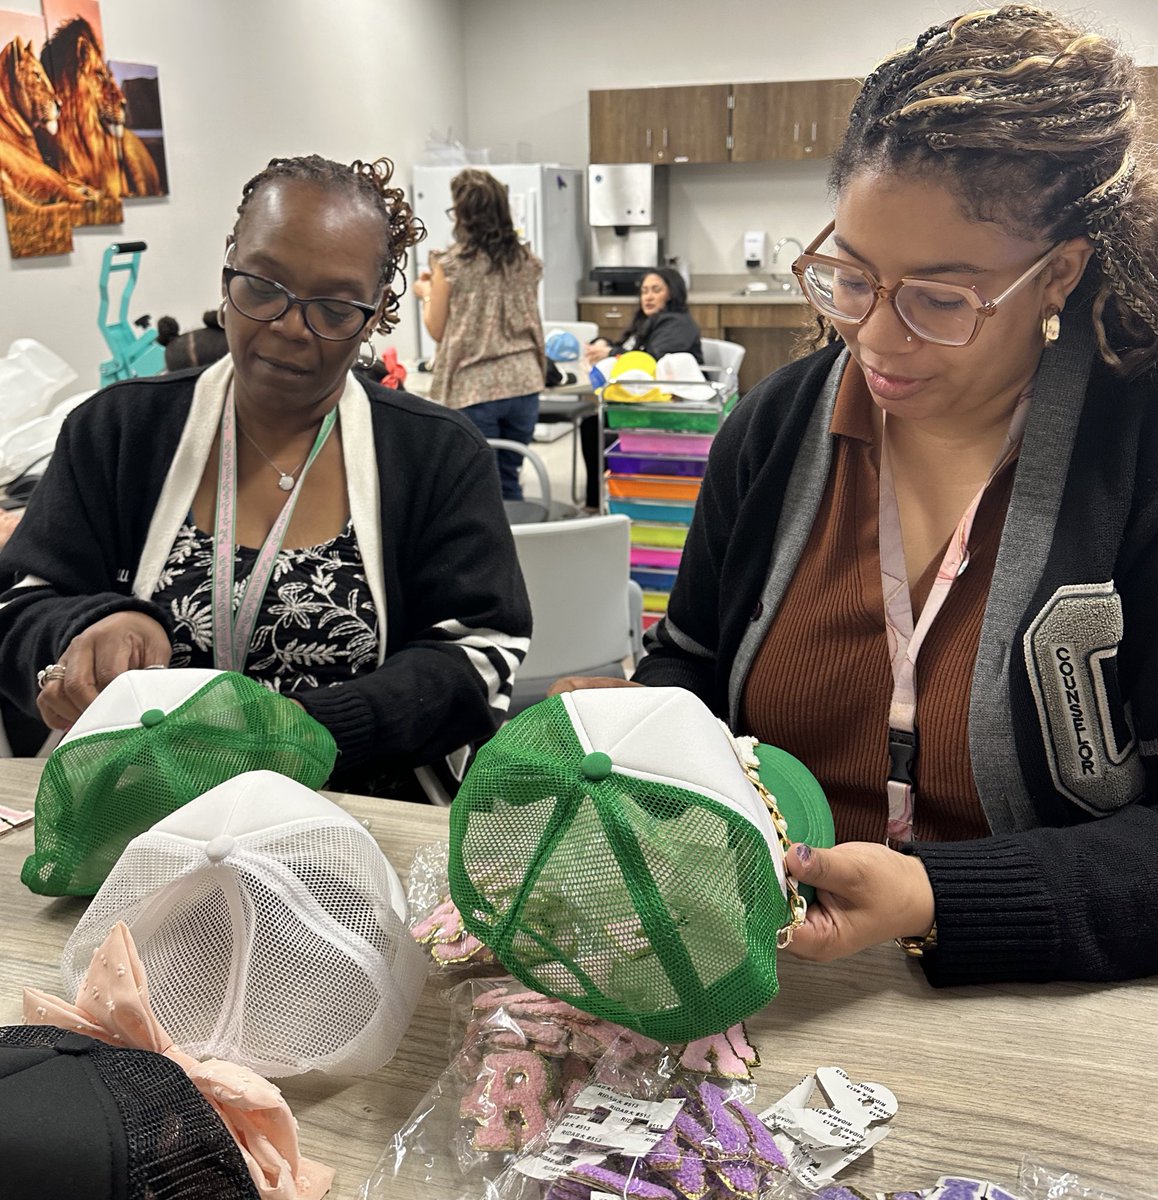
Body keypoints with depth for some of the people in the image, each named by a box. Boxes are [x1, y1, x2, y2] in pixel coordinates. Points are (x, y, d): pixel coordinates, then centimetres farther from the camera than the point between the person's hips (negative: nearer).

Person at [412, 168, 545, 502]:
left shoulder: (450, 265, -8)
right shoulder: (527, 261, 5)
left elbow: (437, 331, 0)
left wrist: (427, 294, 20)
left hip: (473, 389, -4)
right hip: (523, 383, 4)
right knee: (509, 481, 15)